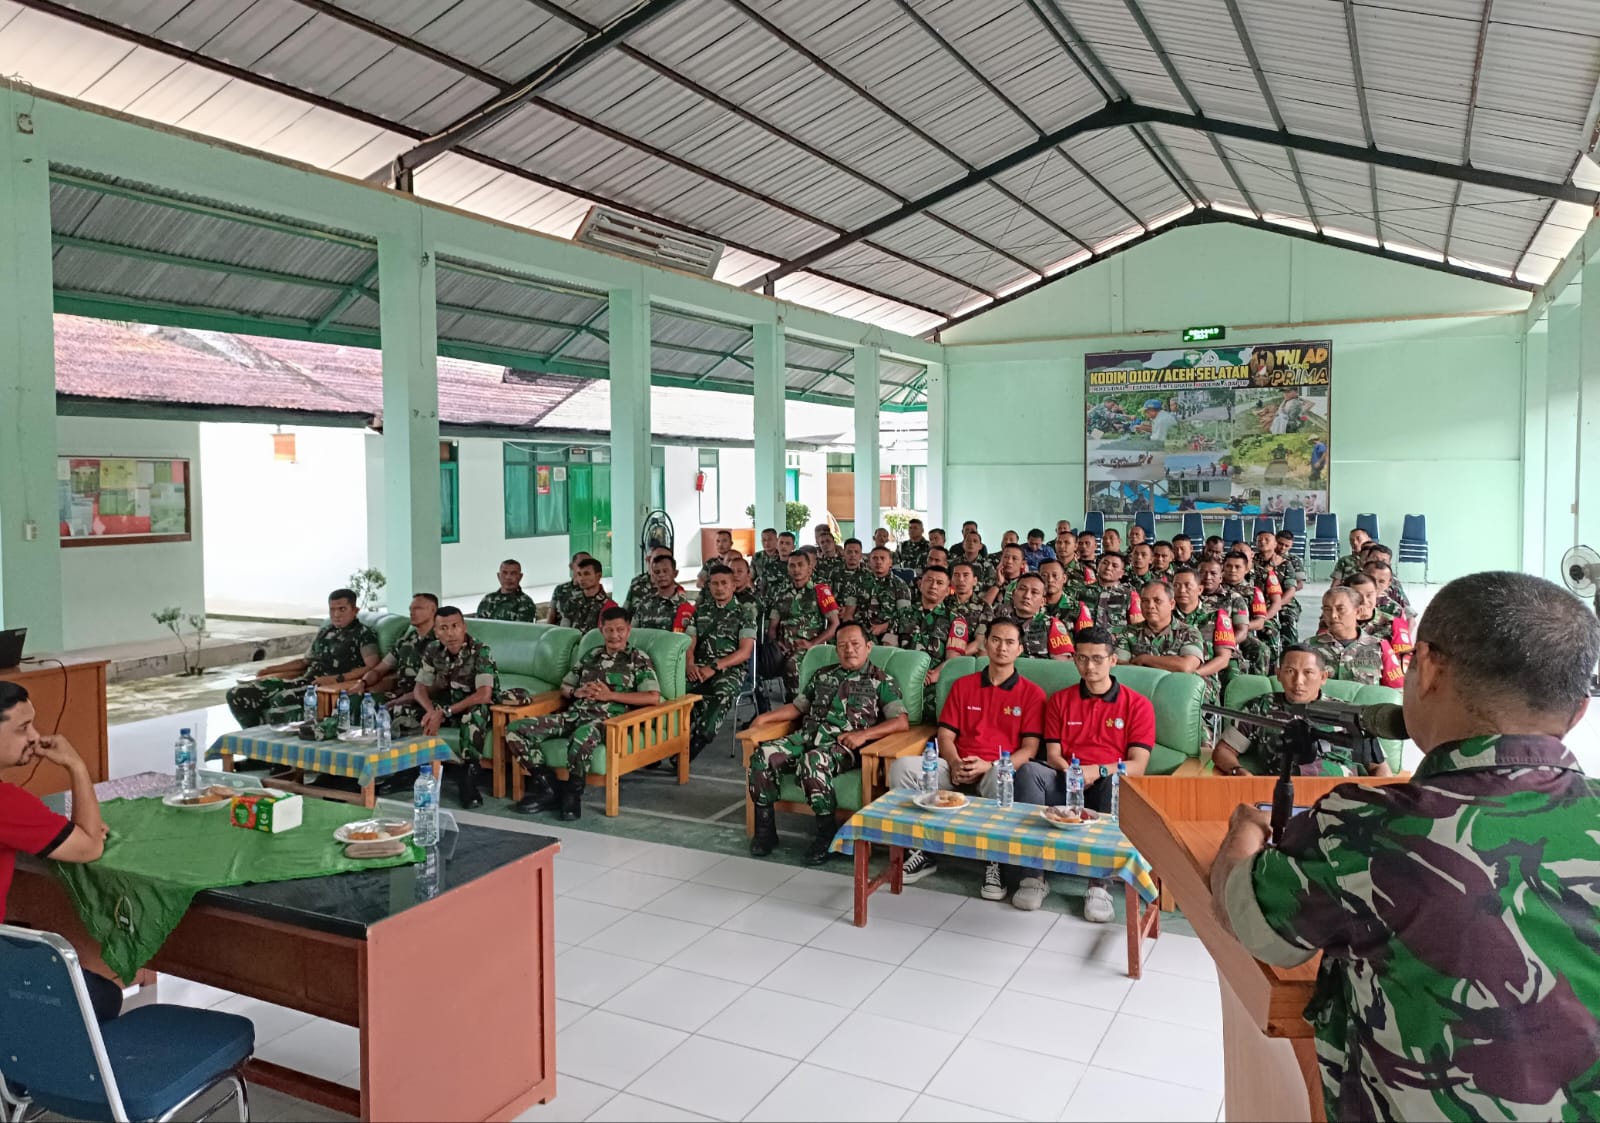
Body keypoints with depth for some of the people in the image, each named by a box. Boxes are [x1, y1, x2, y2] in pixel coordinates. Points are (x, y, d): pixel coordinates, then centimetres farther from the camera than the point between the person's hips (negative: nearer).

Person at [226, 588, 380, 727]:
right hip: (303, 680, 8)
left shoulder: (364, 634, -2)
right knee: (237, 694, -1)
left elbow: (372, 668, -16)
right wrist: (272, 669, 20)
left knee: (281, 699, -38)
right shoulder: (324, 632, 21)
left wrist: (337, 678, -24)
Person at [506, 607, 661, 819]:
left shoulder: (640, 659, 7)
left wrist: (611, 695, -11)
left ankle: (573, 794, -19)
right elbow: (564, 687, 27)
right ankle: (547, 785, -7)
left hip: (607, 719, -6)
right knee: (514, 730, -14)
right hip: (574, 713, 6)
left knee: (582, 738, -44)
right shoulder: (591, 655, 23)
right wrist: (577, 692, 2)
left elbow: (654, 698, -7)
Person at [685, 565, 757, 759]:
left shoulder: (744, 612, 6)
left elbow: (745, 652, -4)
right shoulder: (700, 609, 19)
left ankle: (695, 743, -37)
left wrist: (714, 667, -16)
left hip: (731, 668, -3)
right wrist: (690, 664, -10)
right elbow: (689, 643, 13)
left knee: (723, 694, -38)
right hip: (700, 668, 3)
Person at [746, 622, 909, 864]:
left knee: (813, 761, -39)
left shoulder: (881, 681, 9)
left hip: (842, 744, -5)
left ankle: (827, 832, -21)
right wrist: (764, 717, 10)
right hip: (808, 735, 5)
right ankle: (765, 828, -9)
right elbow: (797, 707, 27)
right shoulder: (823, 675, 25)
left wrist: (863, 734, -15)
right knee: (763, 755, -23)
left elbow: (901, 722, -2)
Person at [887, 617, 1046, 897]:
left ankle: (997, 862, -20)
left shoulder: (1032, 693, 7)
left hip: (999, 770, -3)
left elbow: (1029, 749, -2)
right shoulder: (962, 685, 16)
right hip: (958, 769, 3)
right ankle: (921, 850, -15)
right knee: (903, 765, -24)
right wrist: (955, 764, -13)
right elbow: (945, 735, 10)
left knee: (1001, 777, -42)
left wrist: (989, 766, -18)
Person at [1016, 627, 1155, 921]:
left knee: (1116, 783, -39)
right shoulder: (1060, 700, 16)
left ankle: (1100, 883, -32)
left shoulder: (1137, 705, 7)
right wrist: (1070, 771, -16)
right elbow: (1053, 755, 8)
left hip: (1106, 787, -2)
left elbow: (1137, 766, -3)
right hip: (1065, 786, 2)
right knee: (1029, 770, -30)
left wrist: (1098, 771, -21)